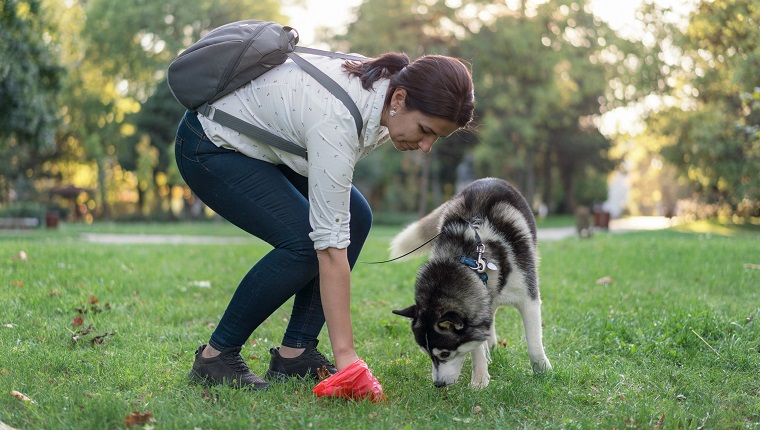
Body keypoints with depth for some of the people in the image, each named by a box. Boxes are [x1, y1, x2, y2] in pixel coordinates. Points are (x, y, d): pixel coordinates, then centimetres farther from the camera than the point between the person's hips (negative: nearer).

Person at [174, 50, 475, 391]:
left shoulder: (385, 84, -13)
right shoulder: (337, 120, -37)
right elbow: (330, 245, -37)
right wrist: (345, 355, -35)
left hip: (263, 141, 9)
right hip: (210, 146, -9)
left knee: (356, 219, -4)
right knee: (303, 242, -22)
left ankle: (295, 352, 2)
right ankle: (216, 355, -4)